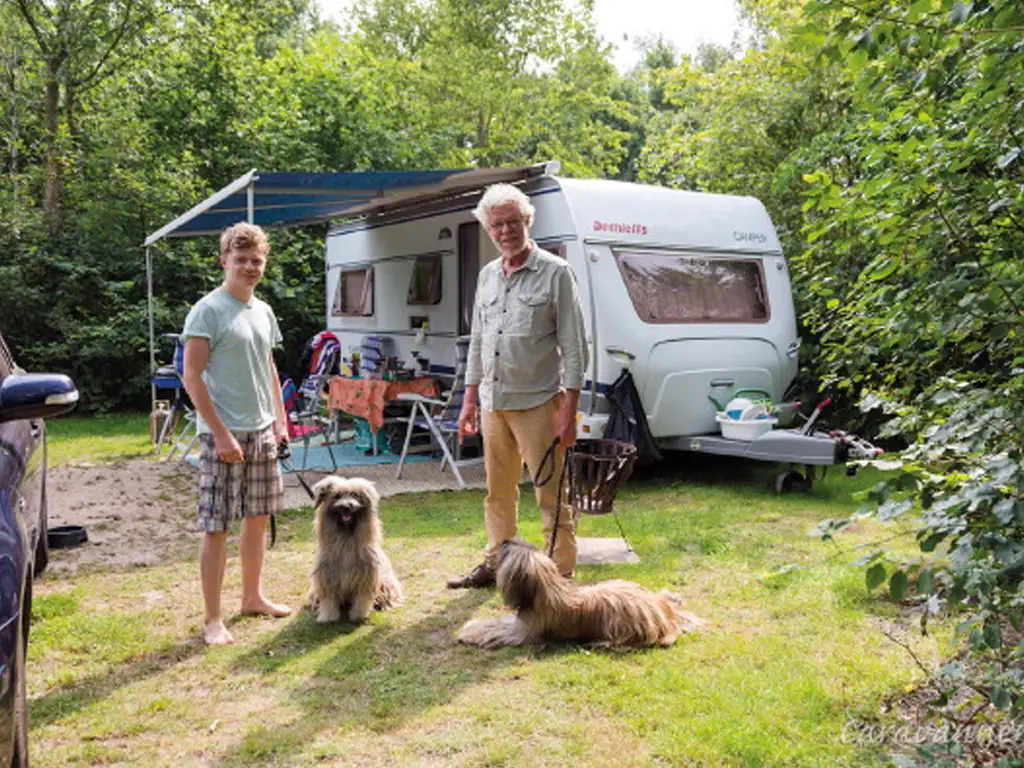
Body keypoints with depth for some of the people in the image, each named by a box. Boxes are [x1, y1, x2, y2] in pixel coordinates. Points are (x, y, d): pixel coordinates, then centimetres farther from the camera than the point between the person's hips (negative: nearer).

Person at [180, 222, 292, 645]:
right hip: (224, 435, -7)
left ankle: (253, 596, 31)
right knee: (217, 527, -2)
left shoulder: (264, 311, 11)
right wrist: (220, 433, -19)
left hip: (262, 432, 7)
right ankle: (213, 620, 7)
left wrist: (280, 419, 12)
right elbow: (192, 377, -15)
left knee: (258, 517, 15)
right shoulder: (207, 310, -11)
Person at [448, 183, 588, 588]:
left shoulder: (554, 272, -6)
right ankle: (494, 564, 30)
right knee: (499, 492, 17)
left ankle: (561, 573, 9)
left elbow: (573, 345, -9)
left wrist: (569, 407, -15)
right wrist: (470, 399, 14)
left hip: (537, 403, -6)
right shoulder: (487, 275, 13)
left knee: (551, 495, -1)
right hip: (493, 402, 6)